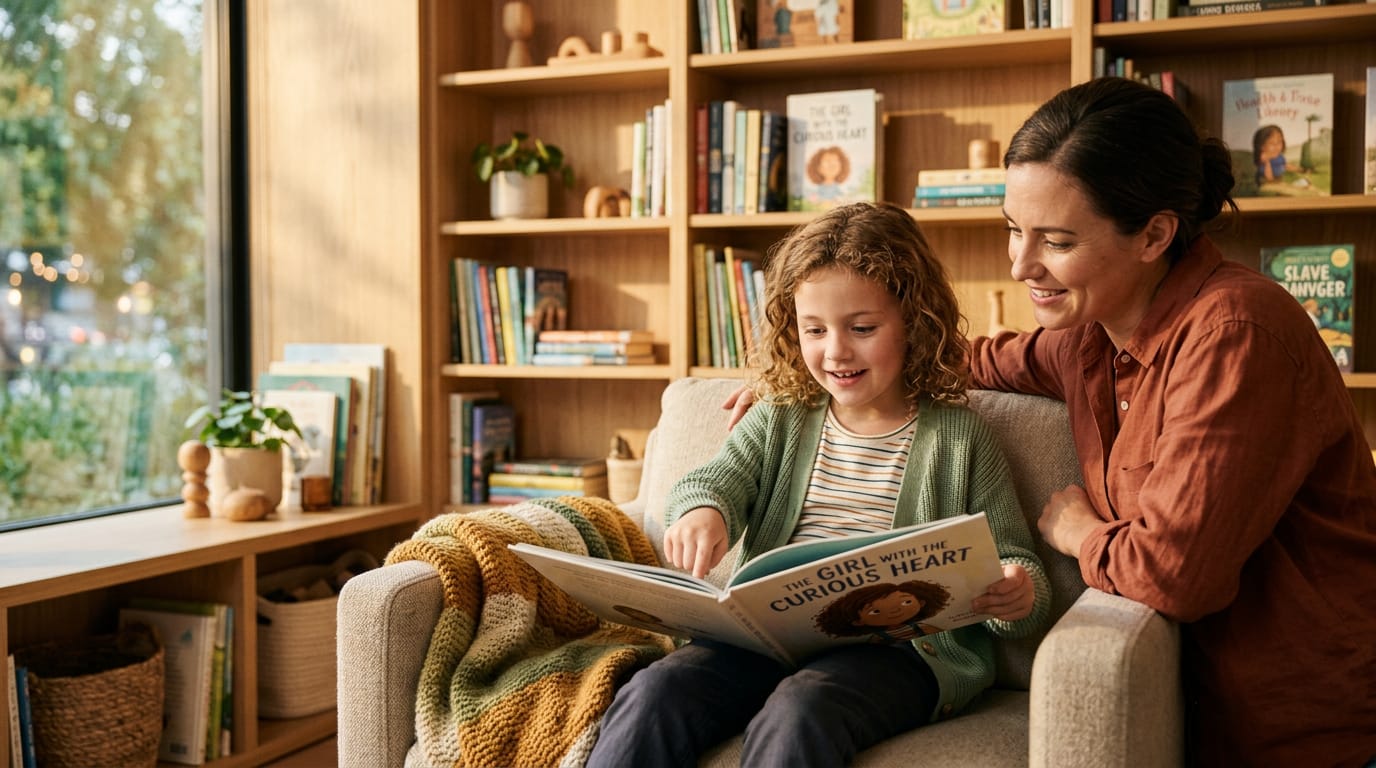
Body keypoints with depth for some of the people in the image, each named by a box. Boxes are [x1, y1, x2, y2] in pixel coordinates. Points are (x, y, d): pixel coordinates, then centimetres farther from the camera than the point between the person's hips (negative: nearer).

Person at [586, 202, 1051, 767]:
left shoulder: (959, 435, 8)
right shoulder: (779, 422, 17)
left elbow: (1012, 558, 8)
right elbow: (712, 480, 3)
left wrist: (1018, 596, -17)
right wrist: (702, 510, -23)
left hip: (899, 644, -3)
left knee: (799, 712, -34)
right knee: (654, 693, -23)